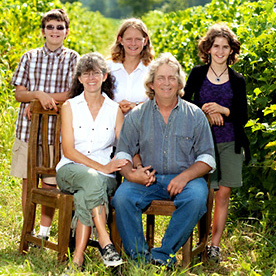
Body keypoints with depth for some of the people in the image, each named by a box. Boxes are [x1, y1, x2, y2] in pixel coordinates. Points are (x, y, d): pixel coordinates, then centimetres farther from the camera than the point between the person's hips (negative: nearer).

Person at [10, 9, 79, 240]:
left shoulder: (72, 58, 4)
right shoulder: (30, 57, 10)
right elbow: (19, 93, 5)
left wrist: (40, 100, -11)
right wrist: (39, 95, -15)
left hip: (56, 129, -2)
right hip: (27, 128, 2)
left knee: (49, 183, 2)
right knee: (28, 180, 5)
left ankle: (44, 231, 16)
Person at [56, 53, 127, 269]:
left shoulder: (115, 110, 11)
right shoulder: (70, 107, 7)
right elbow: (68, 150, -3)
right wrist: (101, 167, -16)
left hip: (104, 175, 1)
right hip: (70, 170, -1)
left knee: (84, 196, -34)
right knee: (92, 178, -36)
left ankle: (78, 257, -32)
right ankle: (105, 244, -38)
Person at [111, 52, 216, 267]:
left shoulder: (195, 115, 8)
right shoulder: (137, 115, 10)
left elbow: (207, 159, 4)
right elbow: (122, 153, 7)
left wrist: (184, 177, -14)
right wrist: (131, 173, -16)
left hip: (186, 177, 0)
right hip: (148, 177, 1)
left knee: (196, 198, -33)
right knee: (122, 197, -29)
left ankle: (164, 254, -23)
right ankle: (139, 255, -19)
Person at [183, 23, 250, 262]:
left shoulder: (237, 80, 7)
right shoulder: (197, 74, 4)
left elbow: (243, 117, 4)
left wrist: (222, 110, -14)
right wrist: (205, 112, -13)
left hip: (230, 143, 2)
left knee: (223, 193, 0)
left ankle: (215, 244, 9)